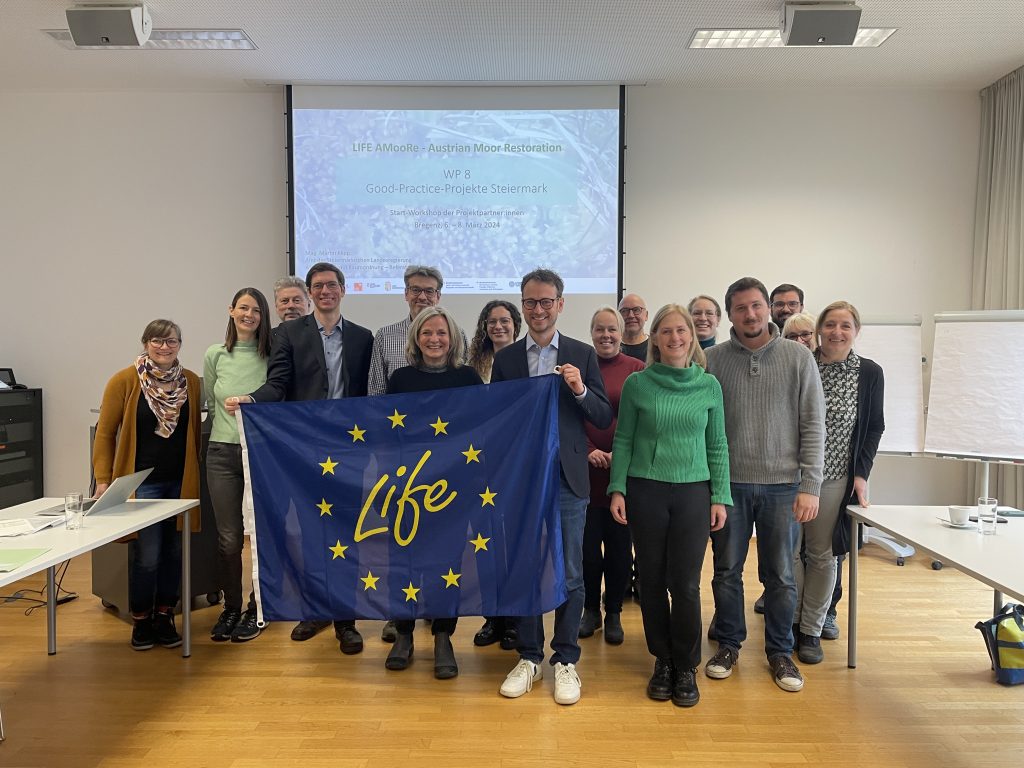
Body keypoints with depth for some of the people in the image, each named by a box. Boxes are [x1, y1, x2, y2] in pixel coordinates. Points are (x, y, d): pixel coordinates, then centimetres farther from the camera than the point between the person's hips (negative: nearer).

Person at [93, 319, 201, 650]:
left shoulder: (191, 381, 4)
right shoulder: (124, 381, -5)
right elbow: (105, 433, -3)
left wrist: (193, 470, 10)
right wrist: (103, 480, -7)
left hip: (180, 481, 3)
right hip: (141, 482, -3)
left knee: (173, 552, 9)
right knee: (146, 555, -2)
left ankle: (165, 616, 25)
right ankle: (141, 621, 18)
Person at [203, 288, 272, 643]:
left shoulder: (271, 357, -2)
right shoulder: (215, 355, 4)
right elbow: (210, 403, 16)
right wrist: (231, 421, 10)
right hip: (223, 453, 1)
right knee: (228, 538, 5)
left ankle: (255, 610, 20)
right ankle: (231, 608, 22)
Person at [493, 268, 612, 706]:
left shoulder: (582, 355, 3)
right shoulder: (505, 359, 5)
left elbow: (604, 420, 1)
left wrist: (580, 391, -17)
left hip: (567, 478, -1)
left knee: (569, 573, 6)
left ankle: (566, 661, 21)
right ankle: (529, 657, 25)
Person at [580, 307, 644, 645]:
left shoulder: (636, 369, 1)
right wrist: (589, 451, -9)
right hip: (586, 469, 1)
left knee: (619, 544, 6)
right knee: (587, 543, 4)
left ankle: (614, 614, 22)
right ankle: (591, 609, 23)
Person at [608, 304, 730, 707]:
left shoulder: (709, 386, 3)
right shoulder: (637, 383, -1)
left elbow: (717, 445, 6)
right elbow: (622, 441, 3)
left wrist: (720, 497, 3)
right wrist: (617, 489, -3)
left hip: (693, 493, 0)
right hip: (645, 491, 0)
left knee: (686, 584, 1)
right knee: (652, 580, 7)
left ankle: (686, 667, 20)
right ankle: (663, 661, 25)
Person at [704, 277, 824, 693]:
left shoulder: (798, 357, -1)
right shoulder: (712, 359, -1)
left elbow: (813, 425, -2)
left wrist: (810, 486, -7)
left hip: (782, 485, 0)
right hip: (728, 483, 0)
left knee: (781, 575, 11)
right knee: (727, 571, 11)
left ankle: (780, 651, 28)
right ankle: (728, 644, 29)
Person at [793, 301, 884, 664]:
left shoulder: (869, 373, 0)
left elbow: (874, 427, 6)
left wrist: (861, 473, -2)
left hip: (836, 479, 1)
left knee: (823, 554, 8)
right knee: (788, 550, 5)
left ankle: (811, 630, 22)